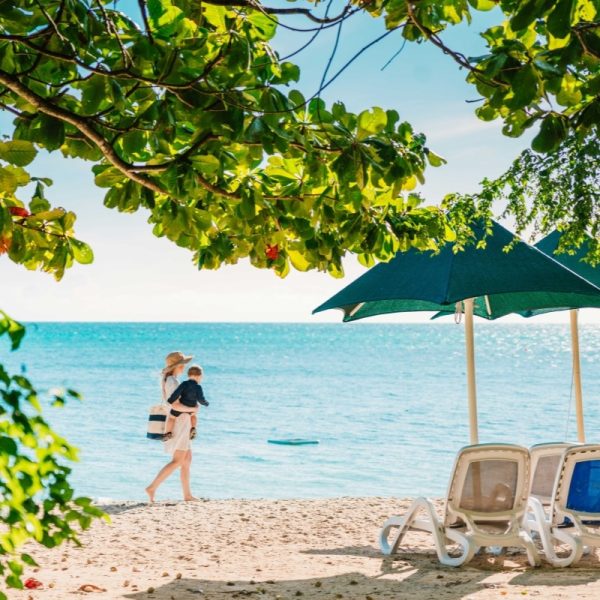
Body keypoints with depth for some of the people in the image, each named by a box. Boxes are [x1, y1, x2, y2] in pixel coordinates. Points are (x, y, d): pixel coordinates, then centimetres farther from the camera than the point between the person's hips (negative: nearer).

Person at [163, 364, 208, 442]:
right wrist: (205, 403, 6)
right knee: (193, 415, 32)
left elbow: (176, 393, -18)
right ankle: (193, 428, 14)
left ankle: (168, 432, 6)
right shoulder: (198, 387, -13)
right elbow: (201, 399, -14)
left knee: (171, 417, 16)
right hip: (191, 408, 1)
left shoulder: (185, 384, -12)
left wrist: (170, 401, -9)